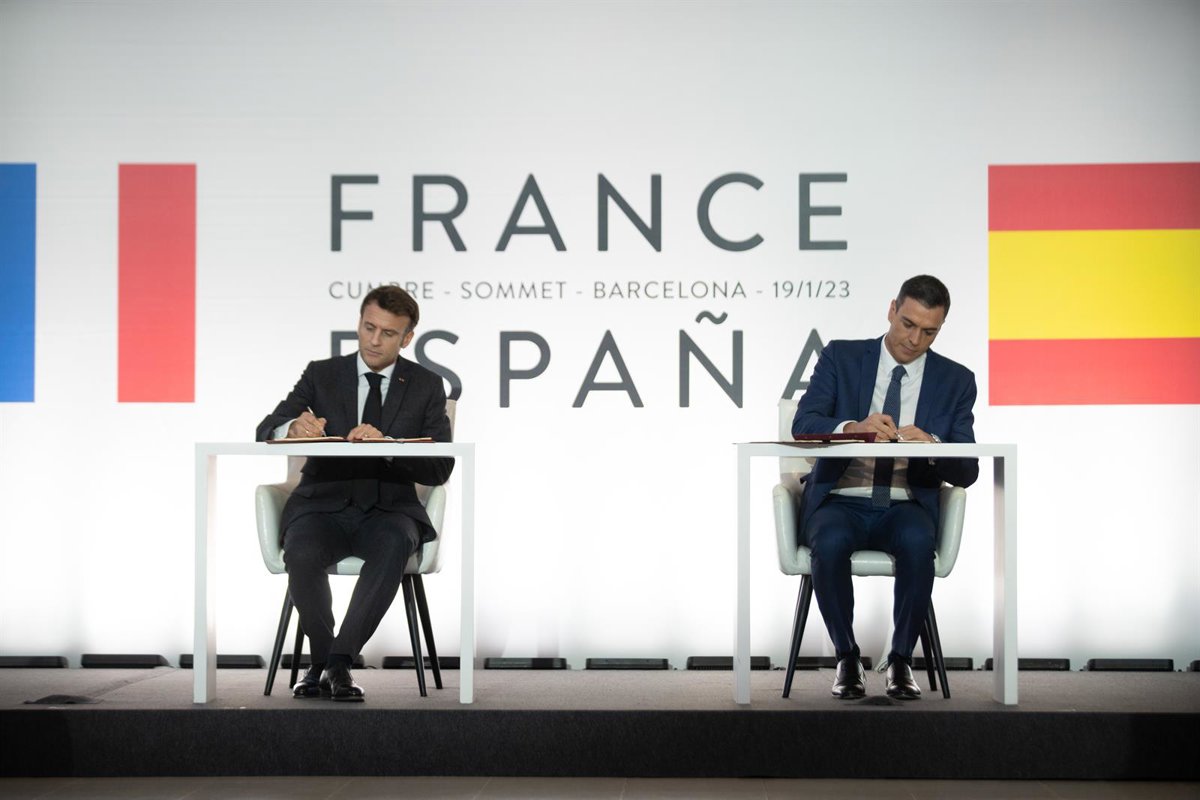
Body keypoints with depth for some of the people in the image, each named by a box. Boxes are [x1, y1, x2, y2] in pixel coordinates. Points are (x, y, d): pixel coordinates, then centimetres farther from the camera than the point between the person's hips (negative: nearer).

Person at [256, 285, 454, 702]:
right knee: (301, 554, -33)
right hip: (323, 506, 1)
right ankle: (322, 658, -9)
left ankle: (338, 661, -27)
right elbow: (265, 432, -1)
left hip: (388, 510, 0)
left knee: (393, 547, -37)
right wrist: (293, 427, -26)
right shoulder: (322, 374, 8)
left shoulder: (426, 386, 7)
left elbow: (440, 469, -3)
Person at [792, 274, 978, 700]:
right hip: (840, 502, -1)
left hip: (906, 506, 1)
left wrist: (930, 445, -22)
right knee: (831, 544, -35)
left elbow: (966, 472, 1)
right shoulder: (840, 357, 3)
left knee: (917, 543, -34)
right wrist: (854, 428, -32)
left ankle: (901, 659, -16)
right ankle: (846, 657, -13)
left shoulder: (955, 380, 6)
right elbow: (803, 425, -11)